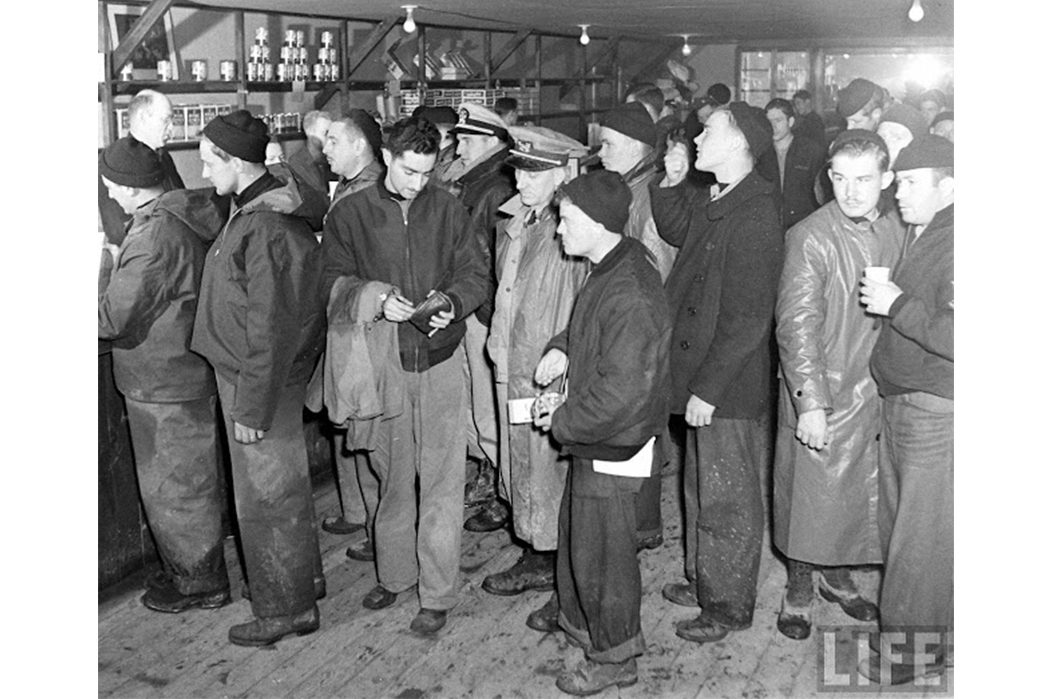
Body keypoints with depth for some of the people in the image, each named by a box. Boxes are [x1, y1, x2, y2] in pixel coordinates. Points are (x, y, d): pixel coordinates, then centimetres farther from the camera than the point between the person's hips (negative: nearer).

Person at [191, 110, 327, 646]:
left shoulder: (266, 228, -23)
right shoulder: (252, 211, 8)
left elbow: (270, 327, -24)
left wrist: (252, 405, -20)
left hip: (259, 381, -10)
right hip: (241, 374, 10)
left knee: (265, 498, 4)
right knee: (283, 489, 21)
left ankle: (286, 610, 19)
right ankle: (302, 583, 37)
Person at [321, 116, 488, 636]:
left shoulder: (447, 209, 4)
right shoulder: (350, 213, 2)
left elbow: (476, 274, 6)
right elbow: (333, 280, 0)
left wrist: (452, 302, -15)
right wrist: (377, 300, -18)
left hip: (441, 358, 0)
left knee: (441, 480, 1)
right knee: (392, 475, 14)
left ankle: (437, 594, 13)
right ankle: (393, 574, 33)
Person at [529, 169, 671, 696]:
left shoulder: (631, 294, -29)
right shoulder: (608, 269, 1)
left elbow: (623, 392, -30)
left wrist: (563, 421, -18)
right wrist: (561, 348, 2)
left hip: (614, 446, -9)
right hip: (590, 437, 9)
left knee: (601, 551, 7)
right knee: (575, 529, 26)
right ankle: (571, 610, 50)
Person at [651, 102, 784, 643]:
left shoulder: (755, 216, -22)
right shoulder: (714, 202, 6)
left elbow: (746, 318, -23)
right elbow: (676, 231, 27)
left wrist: (708, 387, -20)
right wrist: (673, 182, 10)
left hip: (730, 386, -9)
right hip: (703, 375, 9)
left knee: (727, 498, 7)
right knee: (701, 488, 21)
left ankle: (729, 605, 24)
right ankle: (703, 581, 39)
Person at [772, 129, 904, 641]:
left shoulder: (893, 229, 4)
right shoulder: (809, 238, -16)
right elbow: (797, 325, -19)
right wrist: (810, 402, -21)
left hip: (876, 391, 6)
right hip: (821, 395, -6)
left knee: (861, 496, 17)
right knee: (810, 499, 6)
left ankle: (837, 577, 39)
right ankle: (799, 592, 27)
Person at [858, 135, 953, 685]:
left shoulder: (955, 245, -17)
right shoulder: (914, 235, 10)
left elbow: (955, 338, -26)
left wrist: (896, 304, -20)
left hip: (937, 412, -9)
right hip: (899, 402, 9)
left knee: (922, 534, 3)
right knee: (898, 522, 17)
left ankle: (918, 646, 19)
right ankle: (906, 624, 33)